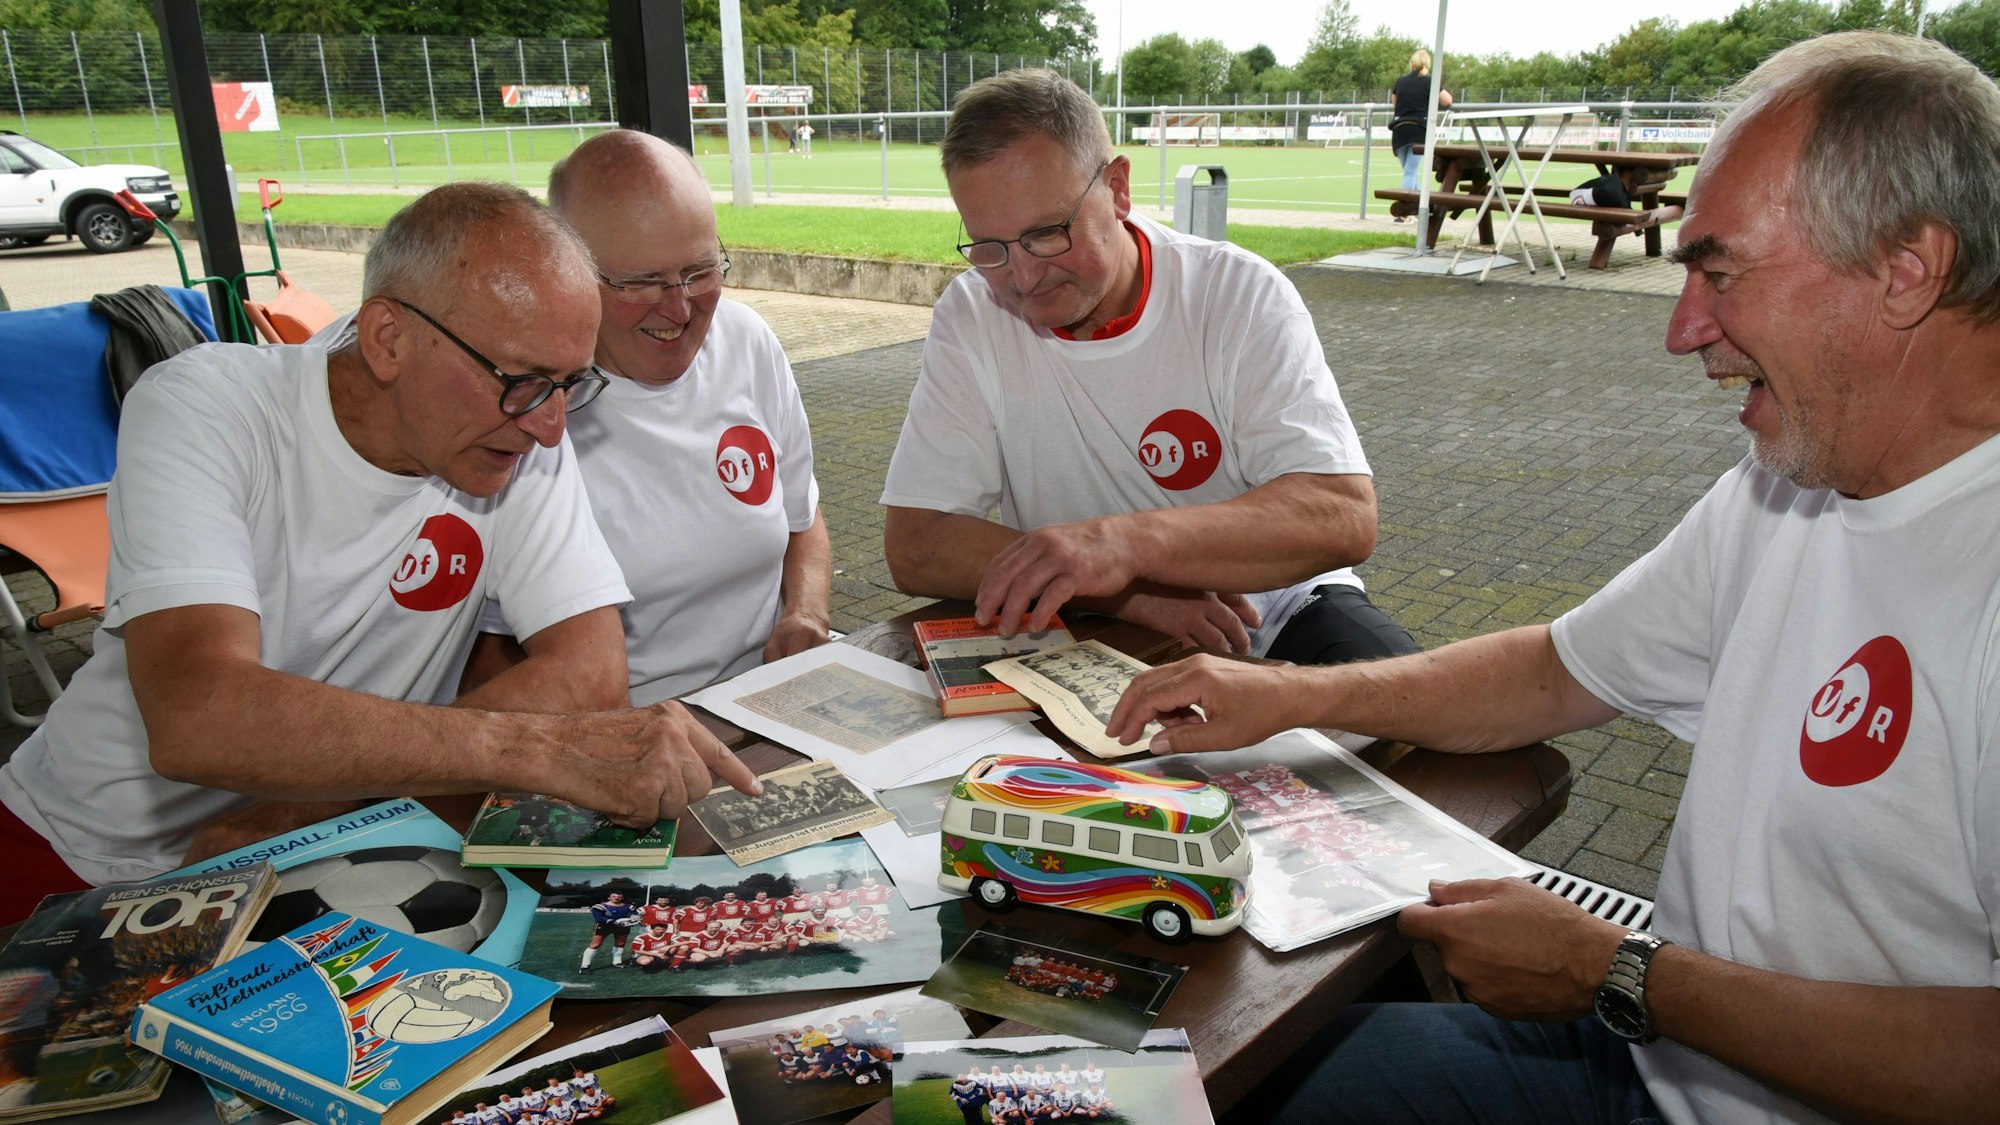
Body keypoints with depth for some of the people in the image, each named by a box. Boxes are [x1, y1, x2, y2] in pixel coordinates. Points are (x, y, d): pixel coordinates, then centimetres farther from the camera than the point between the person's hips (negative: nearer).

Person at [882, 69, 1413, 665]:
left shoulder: (1242, 295, -13)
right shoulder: (971, 318, -8)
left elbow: (1346, 516, -22)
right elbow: (912, 547, -13)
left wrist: (1127, 543, -38)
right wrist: (1129, 590, -24)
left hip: (1271, 614, -1)